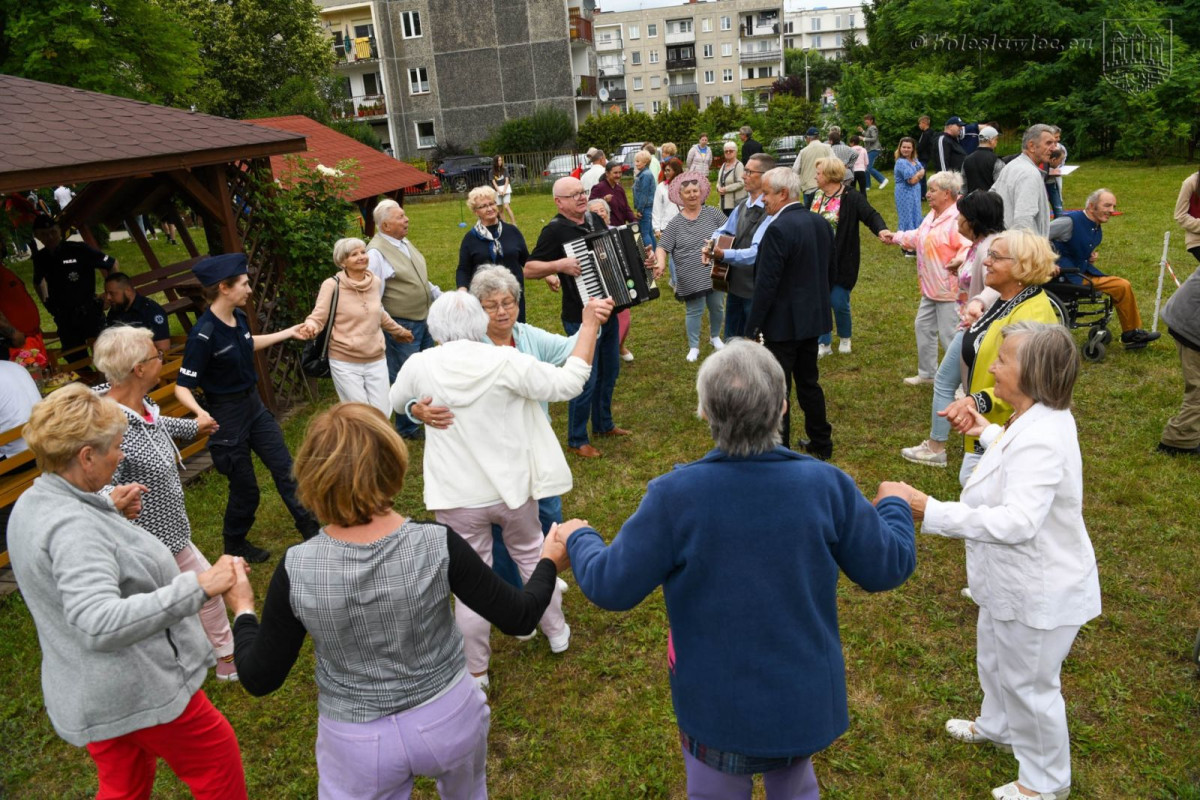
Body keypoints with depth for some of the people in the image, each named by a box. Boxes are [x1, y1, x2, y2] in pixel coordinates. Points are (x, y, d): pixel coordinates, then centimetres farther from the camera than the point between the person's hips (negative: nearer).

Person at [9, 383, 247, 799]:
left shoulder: (32, 503, 2)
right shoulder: (71, 527, -29)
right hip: (138, 691, -9)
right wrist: (197, 588, -46)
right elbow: (101, 626, -40)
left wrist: (108, 510, 11)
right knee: (218, 765, 11)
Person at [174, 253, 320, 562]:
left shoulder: (239, 316, -4)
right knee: (245, 489, 7)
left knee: (285, 470, 13)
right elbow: (182, 387, -22)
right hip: (227, 415, -7)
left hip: (254, 404, 7)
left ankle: (310, 528, 28)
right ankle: (234, 544, 32)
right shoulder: (204, 334, -26)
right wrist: (200, 412, -42)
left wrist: (289, 333, 25)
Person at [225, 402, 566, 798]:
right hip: (447, 717, 0)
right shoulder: (437, 544, -25)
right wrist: (549, 561, 3)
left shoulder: (297, 569, -24)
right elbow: (518, 618, -15)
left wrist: (242, 609, 6)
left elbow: (259, 679, -11)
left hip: (357, 741, 0)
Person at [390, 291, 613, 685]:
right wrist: (589, 326, -6)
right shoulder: (506, 361, -18)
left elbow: (396, 402, 10)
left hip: (459, 498, -1)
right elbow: (567, 383, -11)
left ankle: (475, 669, 27)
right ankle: (556, 632, 43)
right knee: (532, 554, 25)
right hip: (512, 488, 1)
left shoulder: (420, 366, -12)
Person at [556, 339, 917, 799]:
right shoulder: (826, 486, -20)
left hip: (717, 709, -2)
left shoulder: (674, 496, -26)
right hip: (805, 701, 2)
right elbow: (889, 567, -6)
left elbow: (610, 587, -17)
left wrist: (578, 539, 4)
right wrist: (895, 507, 15)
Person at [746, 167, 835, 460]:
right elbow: (831, 270, 14)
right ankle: (821, 444, 31)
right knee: (809, 381, 20)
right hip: (813, 318, 9)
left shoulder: (778, 229, -21)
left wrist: (752, 327, -15)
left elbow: (766, 284, -22)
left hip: (783, 323, -8)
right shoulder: (821, 223, 5)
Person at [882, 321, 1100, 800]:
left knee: (1029, 685, 13)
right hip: (1014, 581, 10)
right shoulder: (1038, 419, -2)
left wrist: (927, 509, -50)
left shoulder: (1041, 441, -35)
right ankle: (998, 727, 59)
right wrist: (987, 432, 12)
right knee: (994, 660, 31)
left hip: (1038, 592, -10)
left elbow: (1017, 521, -45)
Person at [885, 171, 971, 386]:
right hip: (931, 288, 11)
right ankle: (927, 373, 36)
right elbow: (919, 237, 27)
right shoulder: (932, 215, 11)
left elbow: (968, 247, -30)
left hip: (950, 289, -10)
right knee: (923, 326, 19)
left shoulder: (957, 219, -22)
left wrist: (959, 261, -47)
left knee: (949, 335, -4)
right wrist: (895, 237, 34)